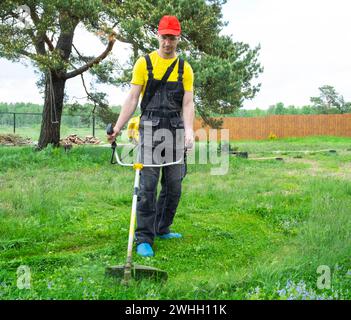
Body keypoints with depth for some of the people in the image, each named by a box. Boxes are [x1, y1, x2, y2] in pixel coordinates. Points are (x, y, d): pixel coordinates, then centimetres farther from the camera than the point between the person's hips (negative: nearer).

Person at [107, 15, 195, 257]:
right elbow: (132, 99, 2)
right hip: (150, 127, -3)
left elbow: (187, 103, 0)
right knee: (148, 184, -8)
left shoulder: (185, 68, 8)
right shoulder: (144, 63, 4)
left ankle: (162, 228, 23)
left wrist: (189, 131, -16)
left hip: (175, 128, 3)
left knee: (174, 185, 6)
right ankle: (144, 238, -5)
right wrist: (118, 127, -6)